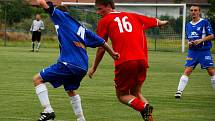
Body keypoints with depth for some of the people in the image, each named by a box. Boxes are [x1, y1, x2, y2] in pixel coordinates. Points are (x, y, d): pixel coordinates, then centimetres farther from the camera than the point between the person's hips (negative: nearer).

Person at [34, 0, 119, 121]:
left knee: (38, 79, 0)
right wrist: (113, 53, 43)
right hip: (83, 68, 8)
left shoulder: (62, 16, 7)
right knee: (71, 90, 32)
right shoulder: (81, 28, 25)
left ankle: (48, 110, -12)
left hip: (68, 64, -8)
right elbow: (101, 42, 30)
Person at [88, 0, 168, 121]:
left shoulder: (104, 21, 10)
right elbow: (156, 22, 33)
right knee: (136, 92, 21)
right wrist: (162, 22, 57)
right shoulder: (132, 16, 22)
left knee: (122, 94, 11)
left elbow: (101, 48, 10)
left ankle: (144, 108, -17)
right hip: (142, 60, 5)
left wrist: (94, 68, 21)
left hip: (125, 62, -5)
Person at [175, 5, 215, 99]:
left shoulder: (205, 22, -3)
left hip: (204, 51, -3)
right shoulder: (188, 25, 13)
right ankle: (179, 91, -9)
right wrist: (189, 43, 1)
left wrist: (201, 40, -17)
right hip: (192, 51, 3)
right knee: (187, 71, -7)